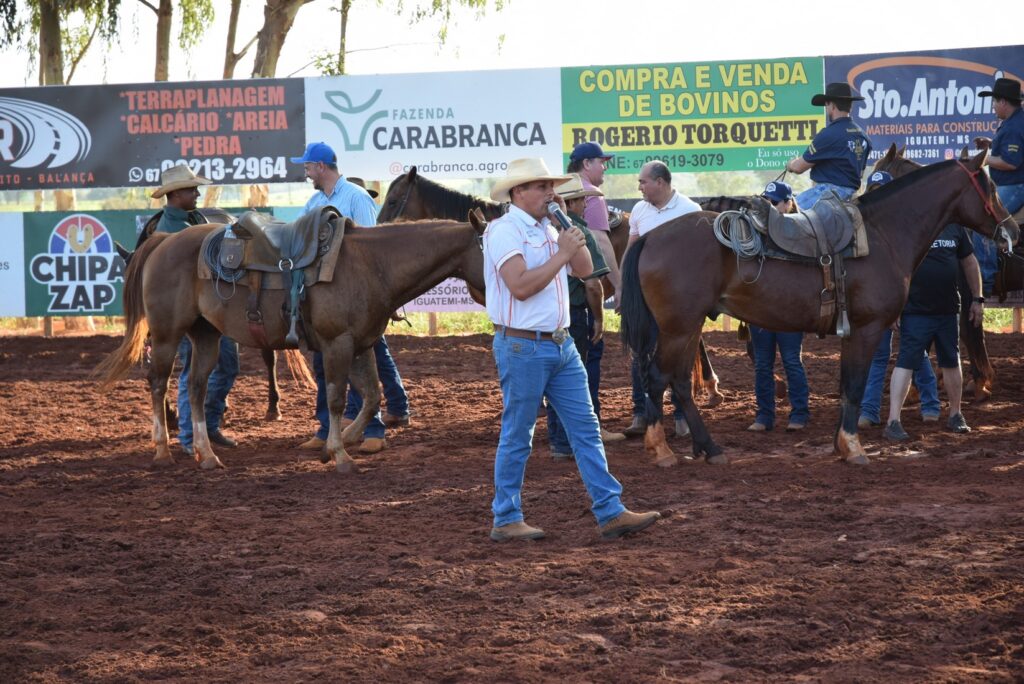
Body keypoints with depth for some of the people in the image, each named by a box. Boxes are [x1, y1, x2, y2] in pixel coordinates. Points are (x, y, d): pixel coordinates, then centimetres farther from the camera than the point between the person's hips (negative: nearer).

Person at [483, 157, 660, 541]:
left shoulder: (548, 230, 15)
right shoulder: (504, 231, -12)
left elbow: (585, 270, 14)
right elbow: (521, 285, -24)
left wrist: (569, 225, 4)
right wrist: (561, 254, -19)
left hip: (561, 344, 8)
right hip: (522, 347, -8)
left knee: (586, 429, 4)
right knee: (517, 437, 0)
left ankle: (611, 513, 4)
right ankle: (506, 520, 10)